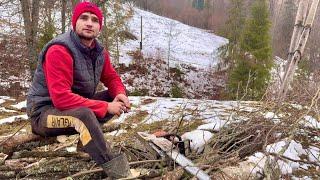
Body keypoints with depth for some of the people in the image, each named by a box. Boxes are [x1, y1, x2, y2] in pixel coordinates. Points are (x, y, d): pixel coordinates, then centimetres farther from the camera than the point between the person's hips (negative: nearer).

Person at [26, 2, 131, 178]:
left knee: (117, 98, -4)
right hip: (45, 111, -8)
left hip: (78, 105, 8)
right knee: (84, 114, -38)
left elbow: (111, 77, 10)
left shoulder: (99, 51, -1)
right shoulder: (59, 50, -25)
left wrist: (120, 94, -15)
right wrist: (105, 107, -31)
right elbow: (61, 98, -32)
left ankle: (85, 137, -10)